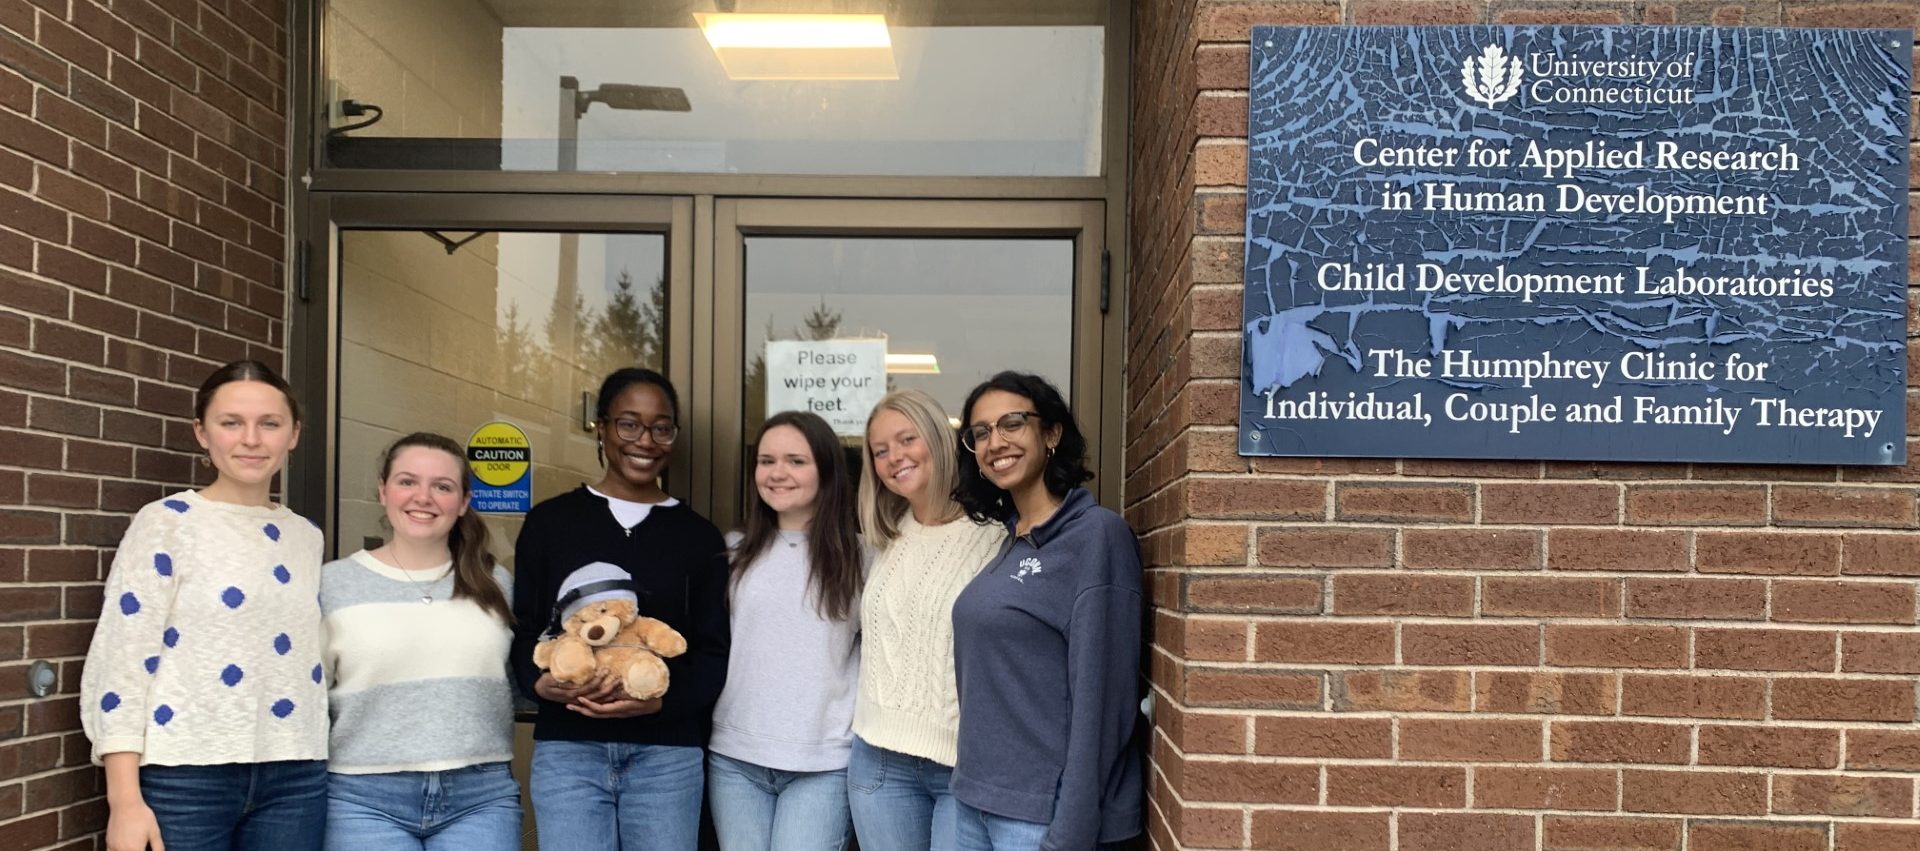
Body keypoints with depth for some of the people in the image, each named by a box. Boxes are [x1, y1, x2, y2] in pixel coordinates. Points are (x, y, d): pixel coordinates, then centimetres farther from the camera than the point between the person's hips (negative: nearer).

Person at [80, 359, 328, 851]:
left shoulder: (306, 537, 11)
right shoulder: (166, 522, -3)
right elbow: (120, 663, -7)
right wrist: (125, 802, -13)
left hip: (294, 779, 4)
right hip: (185, 776, -4)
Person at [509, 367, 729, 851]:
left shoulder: (699, 537, 8)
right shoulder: (549, 522, 7)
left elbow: (714, 653, 4)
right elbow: (522, 631, 6)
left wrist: (660, 698, -16)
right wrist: (541, 683, -16)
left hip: (668, 752, 1)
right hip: (567, 747, -1)